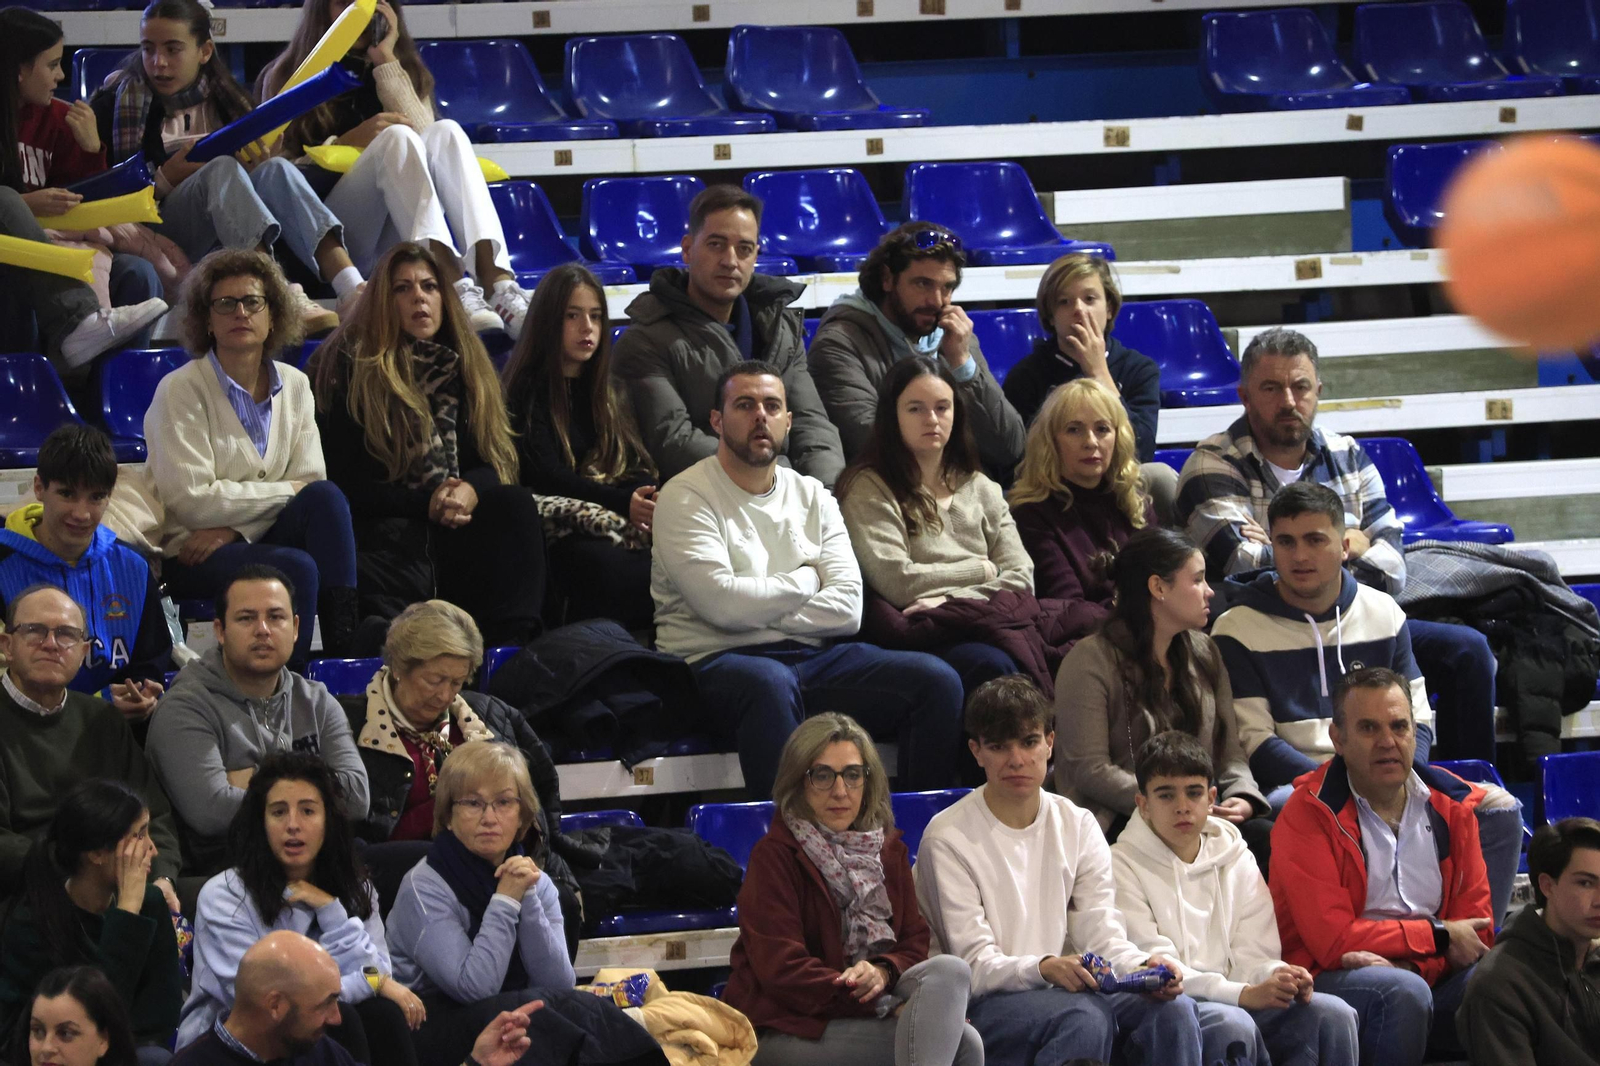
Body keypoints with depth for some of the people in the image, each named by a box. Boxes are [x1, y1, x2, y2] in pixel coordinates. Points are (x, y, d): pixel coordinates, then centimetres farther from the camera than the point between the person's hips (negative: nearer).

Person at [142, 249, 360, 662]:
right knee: (296, 568, -33)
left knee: (325, 498, -25)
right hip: (188, 556, -5)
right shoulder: (181, 391, -7)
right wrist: (289, 490, -11)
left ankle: (346, 644, -29)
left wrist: (231, 529, -15)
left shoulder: (294, 385, 10)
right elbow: (191, 500, -15)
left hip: (259, 538, 5)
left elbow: (313, 481, 0)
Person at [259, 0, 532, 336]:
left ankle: (496, 280, -48)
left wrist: (387, 64, -2)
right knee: (396, 137, -28)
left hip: (394, 240, 3)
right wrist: (348, 141, -13)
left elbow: (425, 136, 0)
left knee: (446, 133, -23)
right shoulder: (287, 78, 12)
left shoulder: (406, 70, 21)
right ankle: (455, 289, -53)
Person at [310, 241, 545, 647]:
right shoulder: (351, 366, 3)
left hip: (455, 523, 5)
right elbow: (345, 481, -3)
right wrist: (426, 503, -15)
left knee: (516, 504, -28)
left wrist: (470, 491, -14)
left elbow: (490, 461, 12)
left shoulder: (461, 365, 19)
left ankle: (511, 642, -38)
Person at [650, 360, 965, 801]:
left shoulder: (811, 496, 18)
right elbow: (722, 603, -13)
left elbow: (846, 609, 4)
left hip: (810, 657, 6)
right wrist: (805, 582, 2)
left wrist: (763, 613, -7)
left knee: (937, 681, -15)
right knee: (771, 682, -42)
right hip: (719, 663, -5)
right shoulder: (686, 498, 2)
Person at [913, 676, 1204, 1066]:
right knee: (1086, 1016, -36)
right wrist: (1044, 969, -31)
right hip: (985, 1005, -5)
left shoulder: (1077, 825, 11)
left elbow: (1101, 934, 3)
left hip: (1071, 989, 5)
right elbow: (975, 965, -11)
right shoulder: (949, 839, -5)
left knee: (1173, 1008, -24)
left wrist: (1145, 966, -20)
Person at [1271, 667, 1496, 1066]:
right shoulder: (1308, 815, -7)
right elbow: (1331, 940, -14)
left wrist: (1407, 963, -15)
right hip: (1331, 982, -4)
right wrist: (1440, 935, -7)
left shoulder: (1452, 804, 10)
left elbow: (1475, 929, 6)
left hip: (1431, 975, 4)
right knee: (1403, 991, -35)